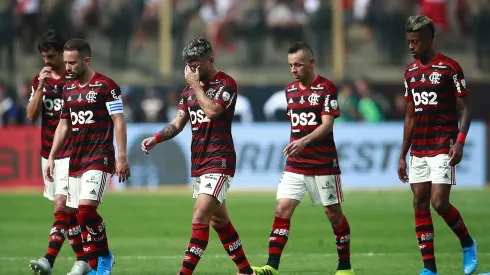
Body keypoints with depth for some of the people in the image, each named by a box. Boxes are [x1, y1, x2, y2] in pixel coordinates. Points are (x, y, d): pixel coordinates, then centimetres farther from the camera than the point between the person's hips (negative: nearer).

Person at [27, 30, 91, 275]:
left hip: (70, 152, -6)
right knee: (68, 210, 9)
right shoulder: (39, 80, 9)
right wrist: (41, 86, -12)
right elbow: (31, 115, 0)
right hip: (48, 152, 6)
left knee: (61, 206, -15)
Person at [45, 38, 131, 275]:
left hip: (99, 158, -7)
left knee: (86, 209, -20)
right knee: (80, 215, 3)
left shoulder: (106, 86, -7)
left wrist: (122, 158, -15)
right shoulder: (68, 89, 14)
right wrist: (51, 157, 16)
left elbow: (118, 122, -9)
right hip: (75, 160, 7)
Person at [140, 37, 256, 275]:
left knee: (200, 216, -18)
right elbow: (179, 122, 17)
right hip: (198, 163, 8)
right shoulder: (189, 88, 14)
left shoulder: (226, 84, -9)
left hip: (219, 161, -8)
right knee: (219, 220, 13)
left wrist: (196, 84, -14)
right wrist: (156, 138, 1)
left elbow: (212, 110, -25)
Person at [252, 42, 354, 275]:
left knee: (334, 214, 4)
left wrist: (304, 141, -31)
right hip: (295, 165, 5)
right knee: (282, 209, -8)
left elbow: (327, 125, -17)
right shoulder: (290, 90, 11)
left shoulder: (326, 88, -9)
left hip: (323, 165, -5)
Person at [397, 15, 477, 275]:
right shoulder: (410, 72, 13)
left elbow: (464, 109, -5)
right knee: (420, 204, 0)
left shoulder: (449, 68, -6)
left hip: (443, 147, -6)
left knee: (439, 203, -14)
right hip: (418, 150, 6)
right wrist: (402, 156, 16)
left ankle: (468, 244, 13)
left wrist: (460, 141, -19)